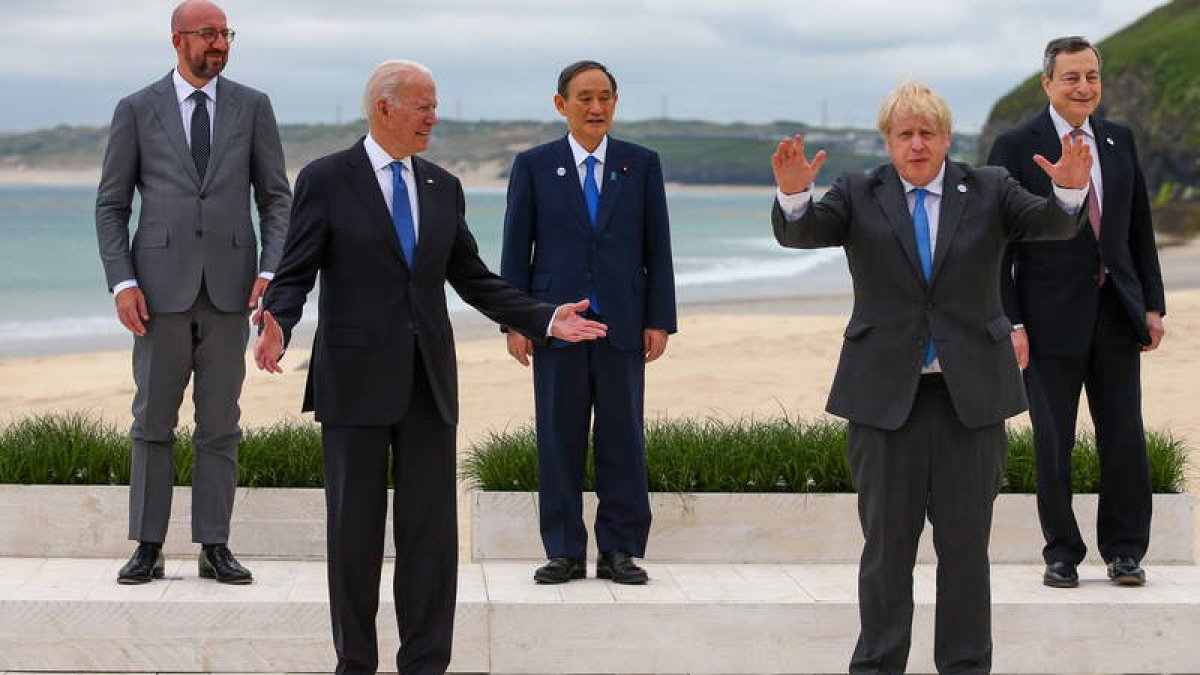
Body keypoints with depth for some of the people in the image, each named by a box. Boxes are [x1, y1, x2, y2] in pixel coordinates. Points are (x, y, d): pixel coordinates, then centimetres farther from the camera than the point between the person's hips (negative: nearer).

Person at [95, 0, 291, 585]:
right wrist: (122, 283, -7)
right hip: (162, 288, -1)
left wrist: (270, 272, -6)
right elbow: (111, 205, 4)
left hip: (229, 288, 1)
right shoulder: (136, 110, 3)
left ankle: (214, 547, 10)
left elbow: (276, 198, 7)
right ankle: (148, 547, 10)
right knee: (152, 421, 3)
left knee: (220, 423, 4)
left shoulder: (252, 107, 6)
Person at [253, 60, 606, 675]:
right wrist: (276, 327, -26)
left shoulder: (443, 187, 12)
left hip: (428, 382, 4)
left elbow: (473, 280, 15)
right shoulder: (326, 180, -2)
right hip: (357, 381, -4)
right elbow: (294, 275, -6)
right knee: (355, 527, 4)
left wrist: (546, 320, 6)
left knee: (432, 527, 3)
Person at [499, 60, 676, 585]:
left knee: (623, 439, 3)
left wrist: (660, 320, 0)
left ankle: (620, 551, 10)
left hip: (623, 323, 1)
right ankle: (565, 552, 9)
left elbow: (657, 247, 7)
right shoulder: (534, 166, 5)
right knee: (559, 440, 2)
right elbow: (516, 249, 4)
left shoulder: (642, 164, 8)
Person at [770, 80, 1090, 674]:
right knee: (886, 542, 6)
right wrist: (793, 194, -33)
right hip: (885, 395, 0)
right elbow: (800, 233, -11)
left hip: (971, 395, 1)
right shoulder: (858, 195, 5)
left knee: (966, 541, 6)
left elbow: (1051, 224, -9)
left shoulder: (988, 191, 6)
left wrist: (1070, 190, -31)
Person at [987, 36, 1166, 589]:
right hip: (1052, 318, -3)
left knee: (1125, 436, 3)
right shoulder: (1015, 147, -4)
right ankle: (1061, 553, 16)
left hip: (1116, 313, 4)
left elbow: (1140, 229, 14)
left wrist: (1152, 305, 9)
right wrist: (1010, 323, -10)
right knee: (1054, 442, 3)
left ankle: (1124, 549, 16)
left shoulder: (1119, 141, 10)